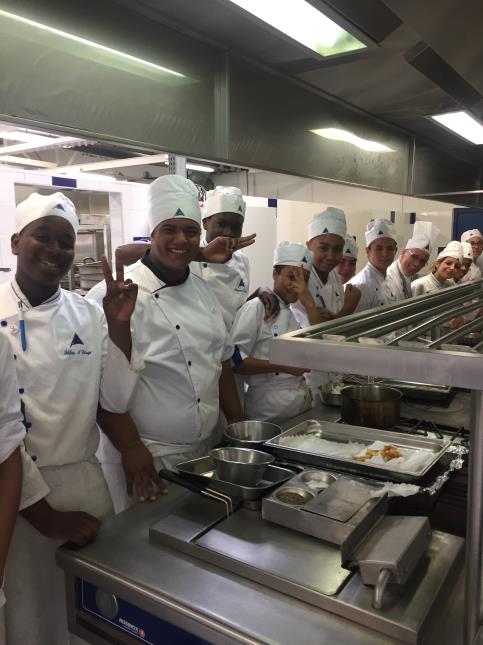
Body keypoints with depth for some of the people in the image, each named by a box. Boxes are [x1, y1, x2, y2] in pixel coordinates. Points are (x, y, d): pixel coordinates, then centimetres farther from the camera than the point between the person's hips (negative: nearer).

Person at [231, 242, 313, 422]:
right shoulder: (256, 308, -12)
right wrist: (283, 366, -22)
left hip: (303, 400, 7)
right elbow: (234, 359, -18)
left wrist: (308, 301, -8)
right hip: (268, 407, -7)